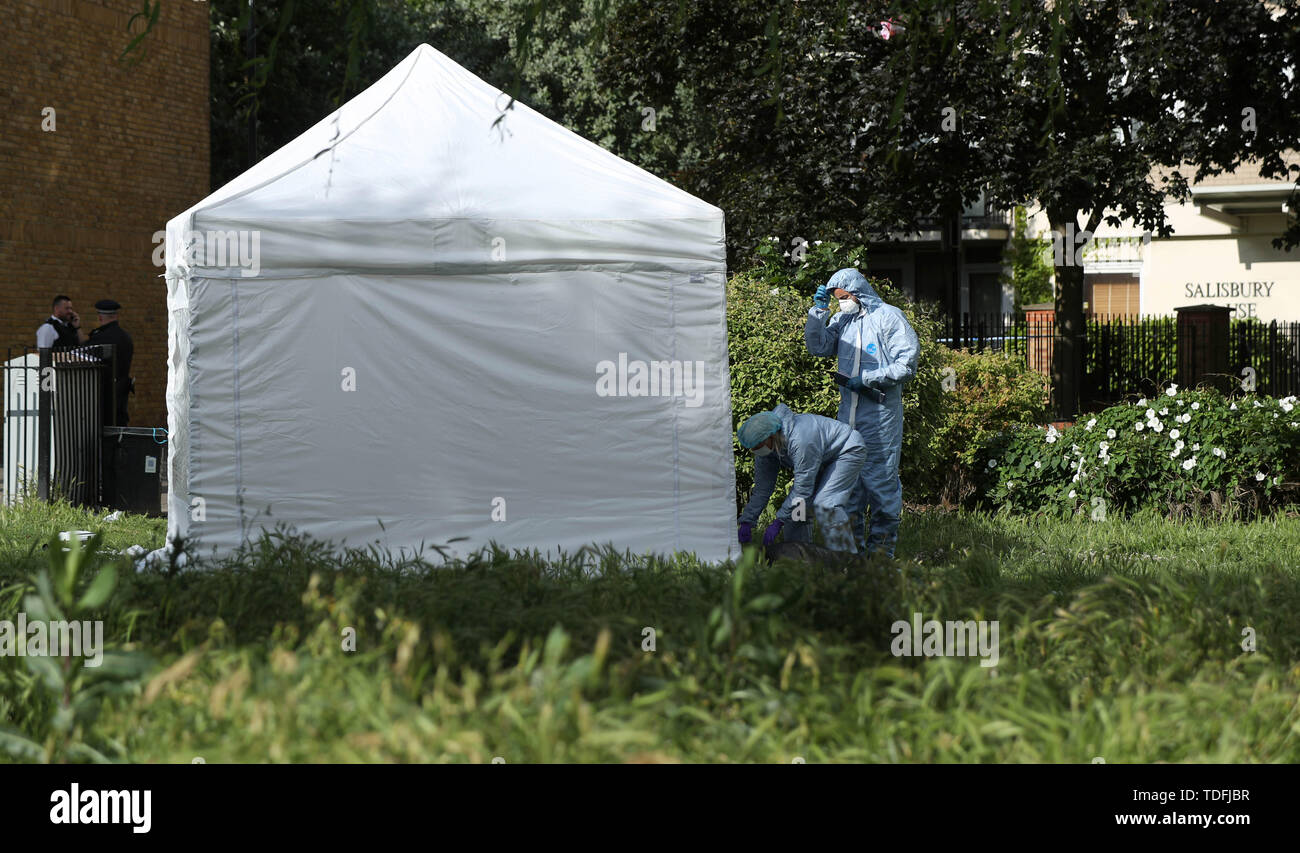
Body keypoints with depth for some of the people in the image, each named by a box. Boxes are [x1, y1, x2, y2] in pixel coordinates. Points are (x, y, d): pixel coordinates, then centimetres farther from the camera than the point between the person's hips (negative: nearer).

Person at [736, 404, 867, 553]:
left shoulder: (800, 441, -41)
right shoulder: (765, 447, -14)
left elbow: (803, 489, -35)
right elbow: (762, 489, -5)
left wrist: (778, 522, -32)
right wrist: (746, 522, -11)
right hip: (824, 461, 9)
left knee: (824, 504, -25)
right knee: (794, 505, -2)